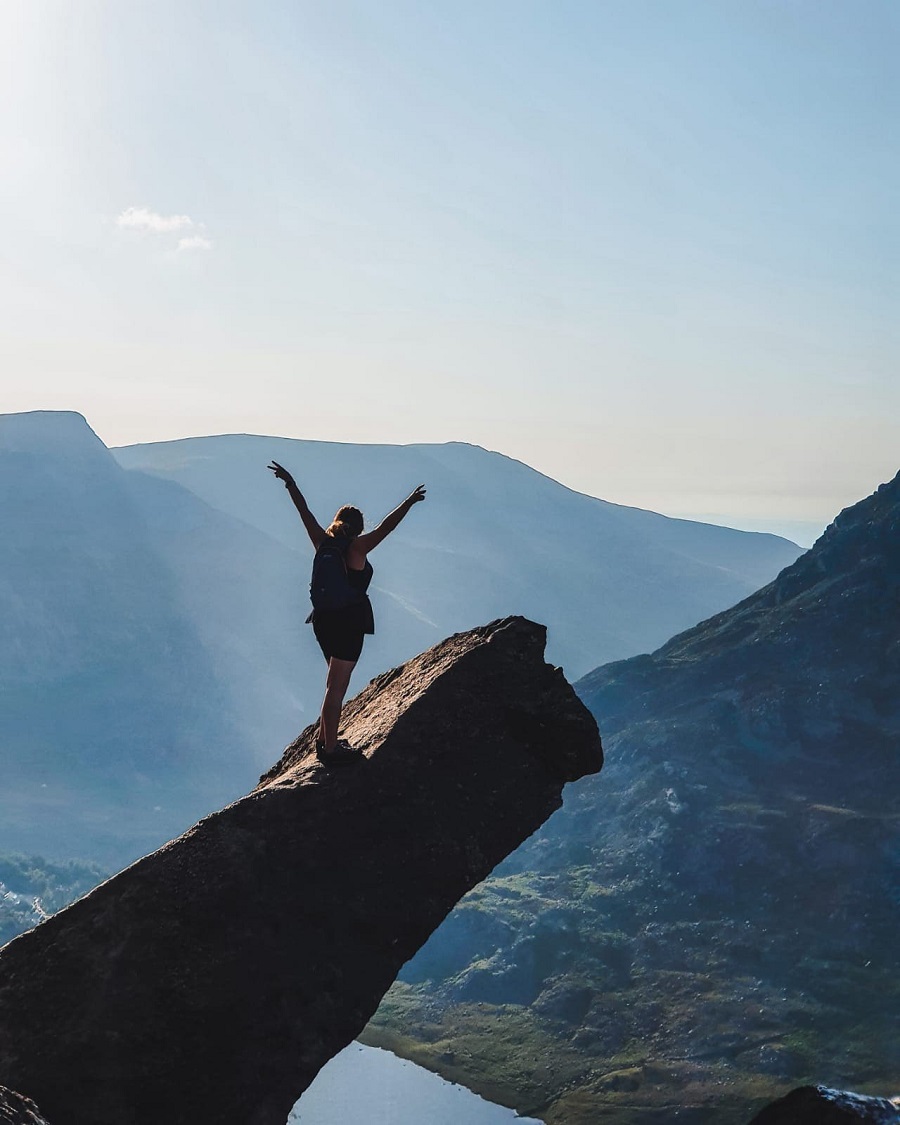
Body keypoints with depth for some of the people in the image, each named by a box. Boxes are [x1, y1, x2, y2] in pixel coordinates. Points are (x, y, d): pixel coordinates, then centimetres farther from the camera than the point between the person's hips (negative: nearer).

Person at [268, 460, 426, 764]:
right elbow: (385, 528, -23)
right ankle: (329, 750, 1)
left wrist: (290, 483, 19)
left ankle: (324, 738, 31)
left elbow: (304, 512, 11)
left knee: (337, 681, 23)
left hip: (323, 620, 7)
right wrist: (408, 503, -24)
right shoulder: (356, 548, -13)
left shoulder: (323, 542, 2)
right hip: (349, 624, -7)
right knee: (337, 686, -3)